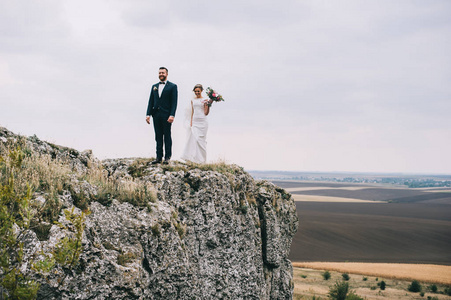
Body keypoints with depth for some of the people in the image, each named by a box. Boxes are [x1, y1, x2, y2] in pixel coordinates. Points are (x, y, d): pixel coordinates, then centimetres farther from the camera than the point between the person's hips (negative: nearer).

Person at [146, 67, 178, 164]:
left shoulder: (172, 86, 1)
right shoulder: (154, 87, 15)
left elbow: (174, 102, -5)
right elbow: (151, 101, 13)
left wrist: (172, 115, -15)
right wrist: (148, 114, 3)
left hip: (166, 115, -4)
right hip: (156, 115, 5)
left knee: (167, 136, 0)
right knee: (158, 137, 7)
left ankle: (167, 157, 4)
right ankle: (159, 157, 10)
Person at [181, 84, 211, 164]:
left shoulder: (205, 100, -1)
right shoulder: (193, 101, 13)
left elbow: (206, 113, -4)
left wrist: (208, 104, -17)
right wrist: (191, 122, 8)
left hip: (202, 121, -4)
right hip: (194, 121, 4)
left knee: (200, 139, -4)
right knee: (193, 138, -3)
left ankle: (201, 159, 3)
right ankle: (193, 158, 3)